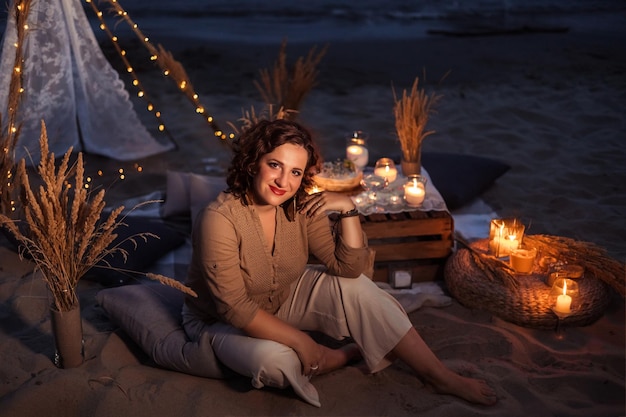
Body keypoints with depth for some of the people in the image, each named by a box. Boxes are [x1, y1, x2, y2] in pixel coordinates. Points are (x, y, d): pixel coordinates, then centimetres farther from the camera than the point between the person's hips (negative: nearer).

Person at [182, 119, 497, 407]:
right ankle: (351, 355, -5)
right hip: (221, 322, -5)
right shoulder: (219, 220, -31)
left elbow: (350, 267, -14)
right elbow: (235, 308, -30)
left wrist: (347, 209, -27)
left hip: (282, 299, 5)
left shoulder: (300, 207, -13)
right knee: (274, 359, -36)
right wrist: (299, 341, -27)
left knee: (354, 287, -16)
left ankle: (439, 376, -7)